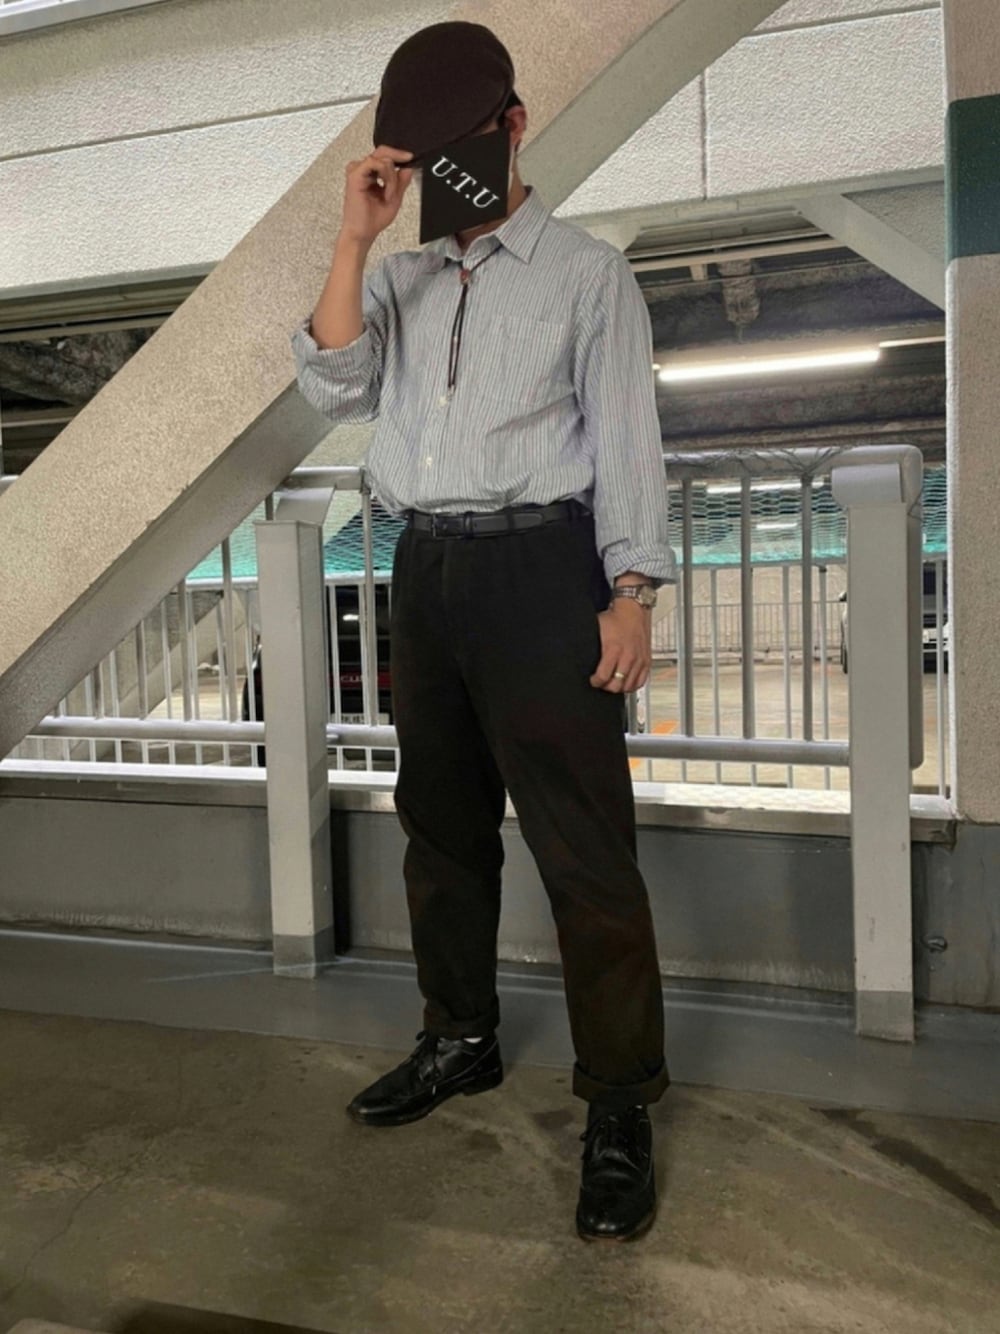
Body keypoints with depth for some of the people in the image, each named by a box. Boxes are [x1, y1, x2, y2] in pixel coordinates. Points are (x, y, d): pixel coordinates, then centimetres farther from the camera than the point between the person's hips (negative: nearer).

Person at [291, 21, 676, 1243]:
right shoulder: (397, 282, 17)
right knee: (441, 823, 12)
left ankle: (619, 1104, 6)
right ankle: (460, 1039, 29)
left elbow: (624, 435, -1)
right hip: (423, 570, 6)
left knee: (581, 846, -6)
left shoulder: (585, 272, 6)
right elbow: (333, 390, 3)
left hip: (538, 566, -5)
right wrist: (351, 242, -3)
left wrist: (630, 594, -10)